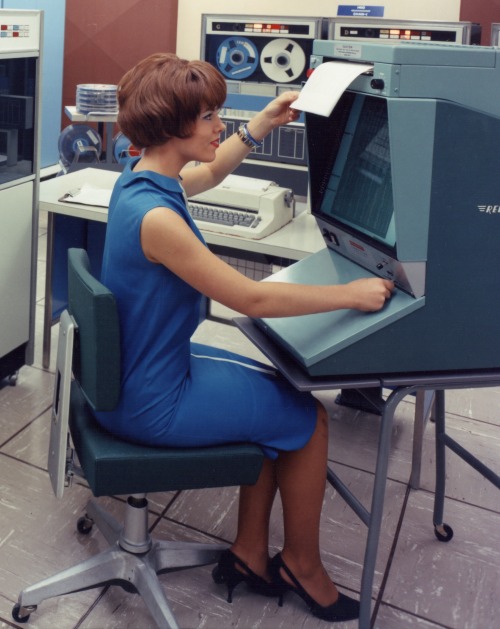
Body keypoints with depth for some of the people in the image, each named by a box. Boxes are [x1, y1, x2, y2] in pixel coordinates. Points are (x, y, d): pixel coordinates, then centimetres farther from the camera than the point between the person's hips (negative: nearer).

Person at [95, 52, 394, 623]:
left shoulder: (141, 176, -1)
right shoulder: (154, 216, -31)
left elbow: (208, 173, 21)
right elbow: (252, 299, -27)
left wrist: (261, 125, 13)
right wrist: (352, 294, -18)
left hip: (140, 369, 9)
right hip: (151, 404, -9)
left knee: (283, 395, 18)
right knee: (308, 418, 5)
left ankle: (249, 554, 27)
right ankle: (302, 566, 27)